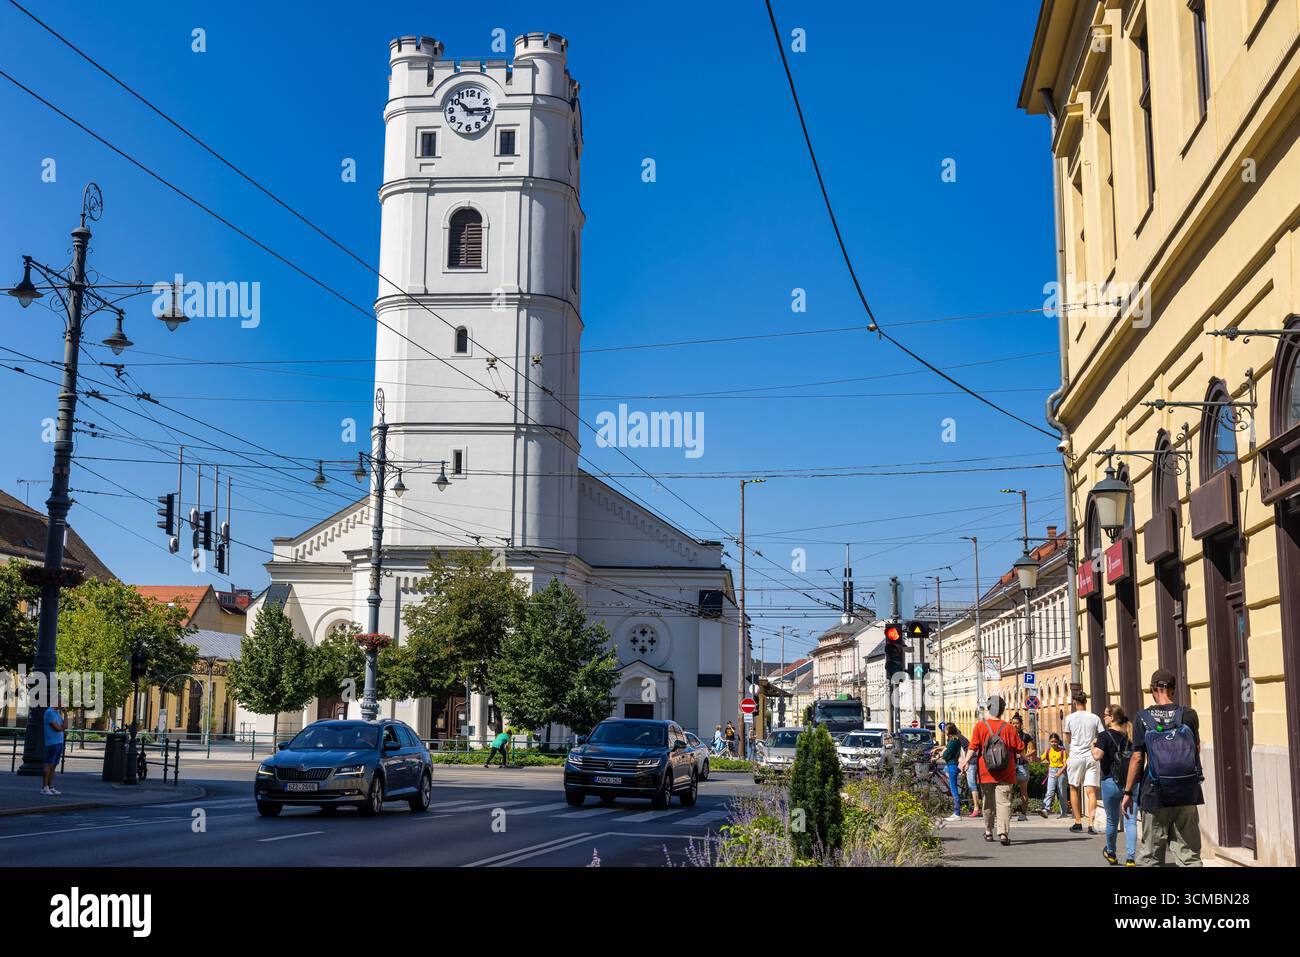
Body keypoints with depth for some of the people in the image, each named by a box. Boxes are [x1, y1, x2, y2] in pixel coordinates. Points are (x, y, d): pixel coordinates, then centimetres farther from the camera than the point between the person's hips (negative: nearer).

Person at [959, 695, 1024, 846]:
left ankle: (988, 832, 25)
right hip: (1005, 774, -1)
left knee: (988, 802, 15)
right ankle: (1003, 832, -19)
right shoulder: (1008, 727, -1)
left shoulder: (980, 726, -1)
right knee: (1004, 802, -4)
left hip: (986, 772, 1)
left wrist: (966, 761, -11)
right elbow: (1019, 748, 3)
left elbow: (973, 747, -9)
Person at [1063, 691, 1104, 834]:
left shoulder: (1070, 718, -1)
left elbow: (1067, 740, 6)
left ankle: (1078, 822, 14)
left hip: (1076, 756, -1)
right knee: (1091, 791, -2)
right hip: (1092, 757, 1)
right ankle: (1091, 824, -13)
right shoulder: (1095, 718, 2)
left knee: (1074, 789, 13)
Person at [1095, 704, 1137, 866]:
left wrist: (1092, 747, -3)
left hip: (1111, 782, -3)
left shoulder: (1105, 735, -11)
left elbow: (1098, 756, -21)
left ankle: (1111, 853, 32)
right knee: (1131, 821, 1)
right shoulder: (1131, 735, 5)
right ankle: (1130, 858, -7)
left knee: (1112, 820, 14)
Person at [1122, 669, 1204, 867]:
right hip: (1186, 794, 1)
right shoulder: (1188, 715, -1)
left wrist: (1128, 792, 2)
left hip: (1155, 794, -1)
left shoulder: (1143, 718, -4)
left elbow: (1137, 758, -5)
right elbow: (1196, 749, 13)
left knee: (1150, 857, 7)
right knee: (1189, 854, 6)